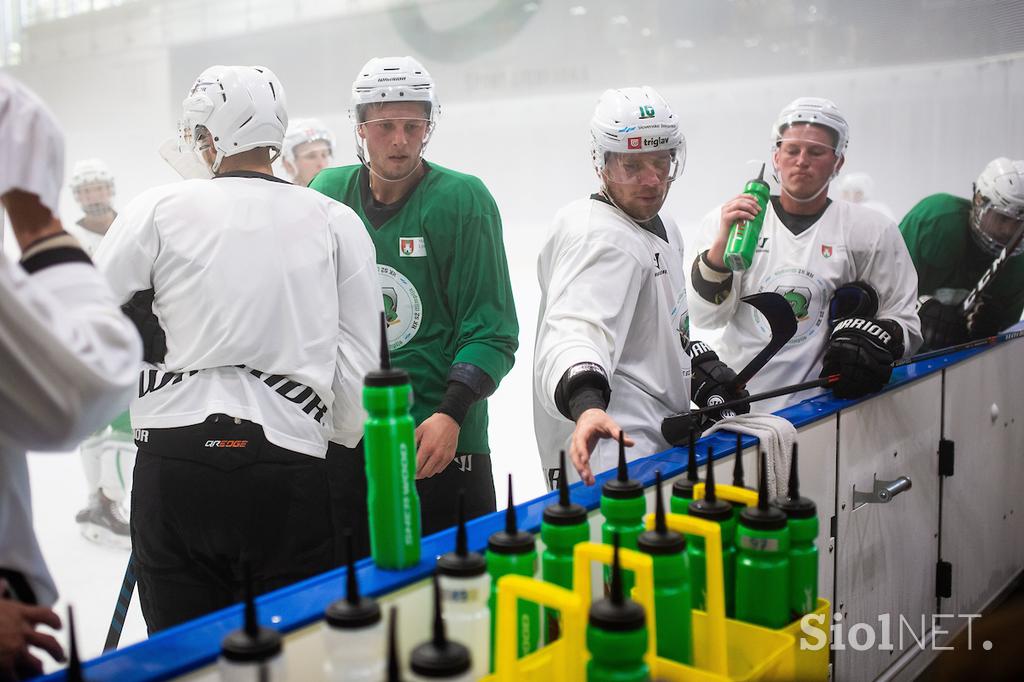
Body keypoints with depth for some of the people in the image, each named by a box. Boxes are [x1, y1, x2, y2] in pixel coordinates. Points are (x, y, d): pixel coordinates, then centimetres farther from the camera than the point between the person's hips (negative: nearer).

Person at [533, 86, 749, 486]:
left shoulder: (664, 230, 16)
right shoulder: (598, 236, -18)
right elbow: (575, 330, -35)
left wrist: (703, 367, 16)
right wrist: (586, 404, -52)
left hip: (658, 441, 11)